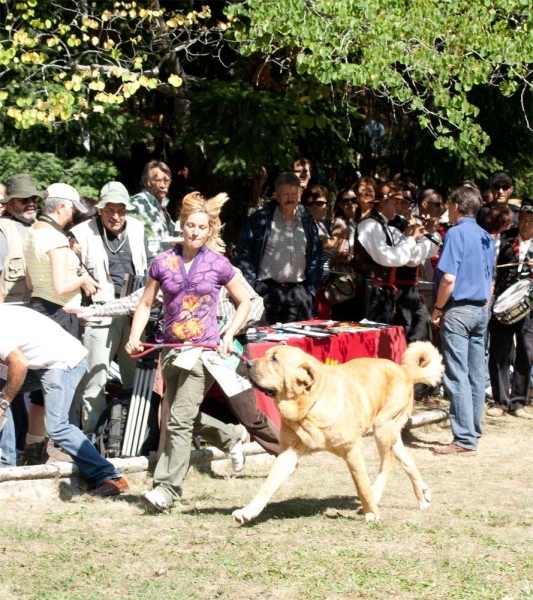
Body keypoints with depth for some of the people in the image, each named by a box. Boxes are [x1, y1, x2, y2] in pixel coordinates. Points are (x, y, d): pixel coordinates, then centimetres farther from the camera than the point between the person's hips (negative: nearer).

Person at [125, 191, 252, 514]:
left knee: (180, 420, -12)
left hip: (205, 349, -4)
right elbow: (146, 304, 9)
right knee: (186, 417, 15)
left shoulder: (218, 265, -1)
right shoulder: (163, 262, 3)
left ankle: (167, 489, -11)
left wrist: (230, 335, -1)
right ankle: (232, 436, 42)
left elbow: (244, 302, 10)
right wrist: (135, 336, -6)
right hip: (172, 349, 4)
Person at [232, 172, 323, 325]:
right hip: (267, 291, -4)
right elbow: (242, 254, -2)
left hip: (298, 293, 4)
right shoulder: (260, 219, -1)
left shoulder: (308, 222, 12)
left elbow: (316, 258, 17)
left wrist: (311, 289, 9)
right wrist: (250, 287, -8)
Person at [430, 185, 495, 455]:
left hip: (459, 309, -8)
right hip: (481, 311, 8)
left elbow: (448, 278, -18)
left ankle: (464, 440, -10)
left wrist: (437, 309, -8)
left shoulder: (456, 233, -11)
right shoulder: (486, 237, 12)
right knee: (476, 376, 10)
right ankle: (473, 432, 15)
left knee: (457, 377, -8)